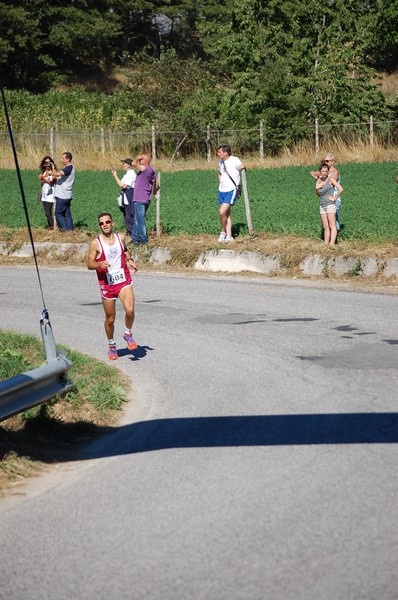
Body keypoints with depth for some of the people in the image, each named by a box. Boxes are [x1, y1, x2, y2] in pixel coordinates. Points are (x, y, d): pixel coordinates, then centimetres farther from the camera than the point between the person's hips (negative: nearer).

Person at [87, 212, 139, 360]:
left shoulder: (120, 237, 4)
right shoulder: (96, 243, -6)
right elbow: (89, 264, -5)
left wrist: (129, 260, 7)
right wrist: (99, 264, -25)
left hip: (124, 281, 1)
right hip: (107, 284, -1)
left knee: (129, 310, -22)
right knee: (110, 319, 8)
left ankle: (128, 334, 8)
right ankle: (111, 345, 32)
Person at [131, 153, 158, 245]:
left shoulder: (145, 169, -17)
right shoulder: (151, 170, 12)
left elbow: (134, 163, -27)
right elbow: (156, 183, 22)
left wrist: (137, 158, -8)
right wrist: (154, 192, 34)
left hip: (140, 200, -10)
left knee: (139, 220, -3)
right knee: (137, 219, 16)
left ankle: (144, 239, 1)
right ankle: (135, 238, 21)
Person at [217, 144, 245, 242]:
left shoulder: (234, 160, -11)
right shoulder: (221, 162, 12)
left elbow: (242, 166, -26)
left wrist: (242, 167, -45)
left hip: (231, 190, -8)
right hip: (221, 190, 8)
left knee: (222, 212, -18)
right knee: (227, 214, 10)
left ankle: (223, 232, 4)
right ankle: (229, 237, 15)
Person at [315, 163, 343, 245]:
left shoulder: (330, 179, -7)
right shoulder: (319, 180, 11)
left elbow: (340, 189, -14)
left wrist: (334, 198, -9)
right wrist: (316, 189, -1)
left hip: (330, 204, -7)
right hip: (322, 205, 7)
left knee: (332, 226, -11)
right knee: (325, 227, 6)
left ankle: (332, 244, -19)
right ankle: (326, 244, 6)